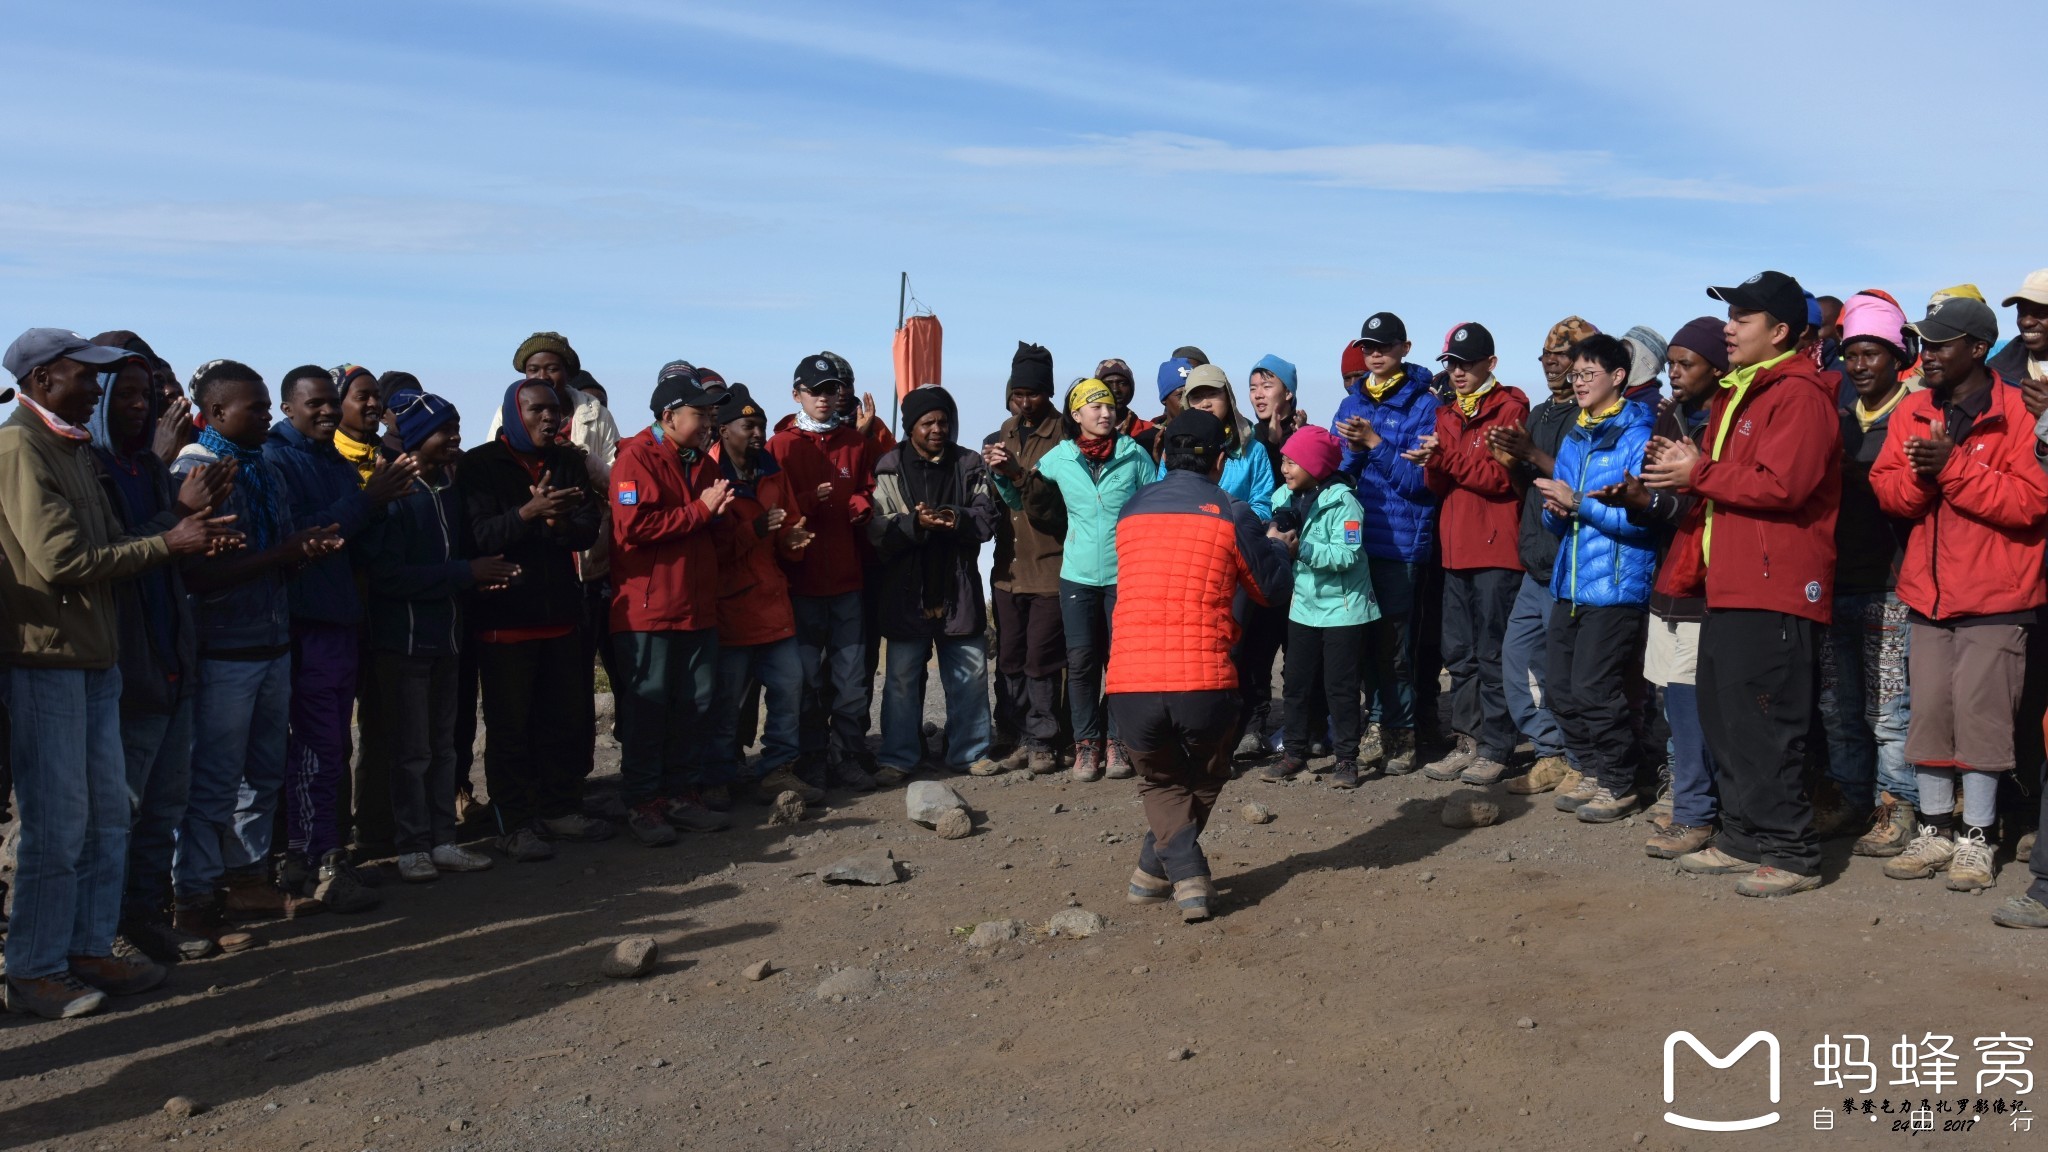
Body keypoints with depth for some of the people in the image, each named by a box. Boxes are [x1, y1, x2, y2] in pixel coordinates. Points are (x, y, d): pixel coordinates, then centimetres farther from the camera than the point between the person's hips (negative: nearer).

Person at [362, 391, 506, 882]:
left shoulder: (449, 488, 9)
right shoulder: (394, 493, -14)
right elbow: (387, 574, -21)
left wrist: (482, 573, -5)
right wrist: (467, 574, -19)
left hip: (445, 634, 7)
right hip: (403, 638, -7)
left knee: (442, 744, 12)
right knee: (412, 750, 0)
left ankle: (442, 840, 21)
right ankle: (412, 846, 11)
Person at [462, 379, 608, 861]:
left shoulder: (569, 462, 10)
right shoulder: (480, 465, -5)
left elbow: (588, 530, 0)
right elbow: (477, 537, -17)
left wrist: (558, 522, -22)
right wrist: (528, 513, -33)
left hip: (561, 614, 5)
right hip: (504, 617, -5)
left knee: (565, 718, 12)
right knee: (509, 726, -1)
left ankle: (560, 808, 25)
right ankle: (515, 824, 7)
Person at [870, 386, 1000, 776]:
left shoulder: (970, 465, 6)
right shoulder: (889, 469, 0)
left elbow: (986, 518, -2)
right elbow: (876, 529, -8)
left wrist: (955, 519, -21)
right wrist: (915, 523, -24)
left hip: (959, 590, 2)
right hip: (906, 593, -2)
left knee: (970, 674, 8)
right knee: (902, 677, 5)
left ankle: (968, 752, 21)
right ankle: (897, 756, 15)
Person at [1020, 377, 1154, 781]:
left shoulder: (1135, 455, -2)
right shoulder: (1058, 459, 2)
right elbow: (1034, 504, 17)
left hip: (1125, 576, -1)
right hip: (1077, 576, 1)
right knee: (1081, 661, 3)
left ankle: (1117, 741, 15)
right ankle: (1086, 742, 13)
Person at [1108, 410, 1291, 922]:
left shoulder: (1130, 510, 12)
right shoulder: (1231, 514, 2)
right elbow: (1271, 587, 12)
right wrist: (1277, 545, 34)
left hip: (1129, 684, 2)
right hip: (1204, 683, -2)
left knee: (1161, 782, 24)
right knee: (1204, 780, 26)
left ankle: (1187, 876, 7)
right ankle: (1154, 870, 25)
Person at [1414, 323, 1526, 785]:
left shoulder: (1510, 409, -4)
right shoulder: (1448, 414, 16)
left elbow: (1501, 475, -14)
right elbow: (1440, 485, 11)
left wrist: (1446, 457, -20)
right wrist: (1432, 464, -10)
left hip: (1497, 547, -7)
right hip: (1457, 547, 7)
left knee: (1492, 654, -4)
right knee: (1459, 653, 10)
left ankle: (1495, 748, 3)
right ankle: (1468, 740, 19)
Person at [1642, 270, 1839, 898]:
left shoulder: (1800, 394, -10)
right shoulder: (1735, 395, 21)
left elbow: (1782, 485, -22)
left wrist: (1698, 472, -12)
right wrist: (1688, 568, 11)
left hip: (1776, 590, -10)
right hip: (1728, 587, 10)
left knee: (1766, 727, -7)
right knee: (1722, 717, 13)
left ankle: (1792, 854, 3)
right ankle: (1742, 839, 23)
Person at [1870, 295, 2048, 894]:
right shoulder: (1913, 411, 8)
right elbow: (1887, 489, 4)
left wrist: (1952, 466, -21)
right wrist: (1920, 473, -17)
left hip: (1996, 595, -5)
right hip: (1930, 591, 5)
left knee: (1979, 714, -4)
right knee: (1928, 712, 7)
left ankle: (1977, 839, 7)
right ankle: (1935, 831, 18)